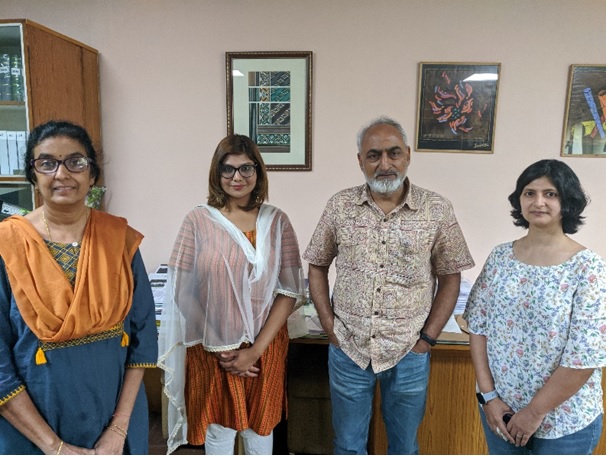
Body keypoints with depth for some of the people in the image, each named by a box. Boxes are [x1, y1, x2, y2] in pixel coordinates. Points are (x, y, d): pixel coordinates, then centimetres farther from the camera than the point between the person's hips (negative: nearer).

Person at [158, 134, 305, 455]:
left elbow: (289, 290, -6)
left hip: (265, 346, 2)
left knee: (260, 425, 19)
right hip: (211, 347, -1)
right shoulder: (197, 220, -8)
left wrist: (256, 349, -11)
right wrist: (219, 348, -9)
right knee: (219, 428, 15)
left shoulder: (276, 221, -4)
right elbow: (182, 291, -8)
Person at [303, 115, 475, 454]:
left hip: (409, 354, 0)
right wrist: (328, 323, -2)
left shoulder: (437, 210, -7)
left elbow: (450, 277, -1)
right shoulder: (340, 206, -4)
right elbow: (317, 266, 4)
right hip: (348, 350, 1)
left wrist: (428, 337, -5)